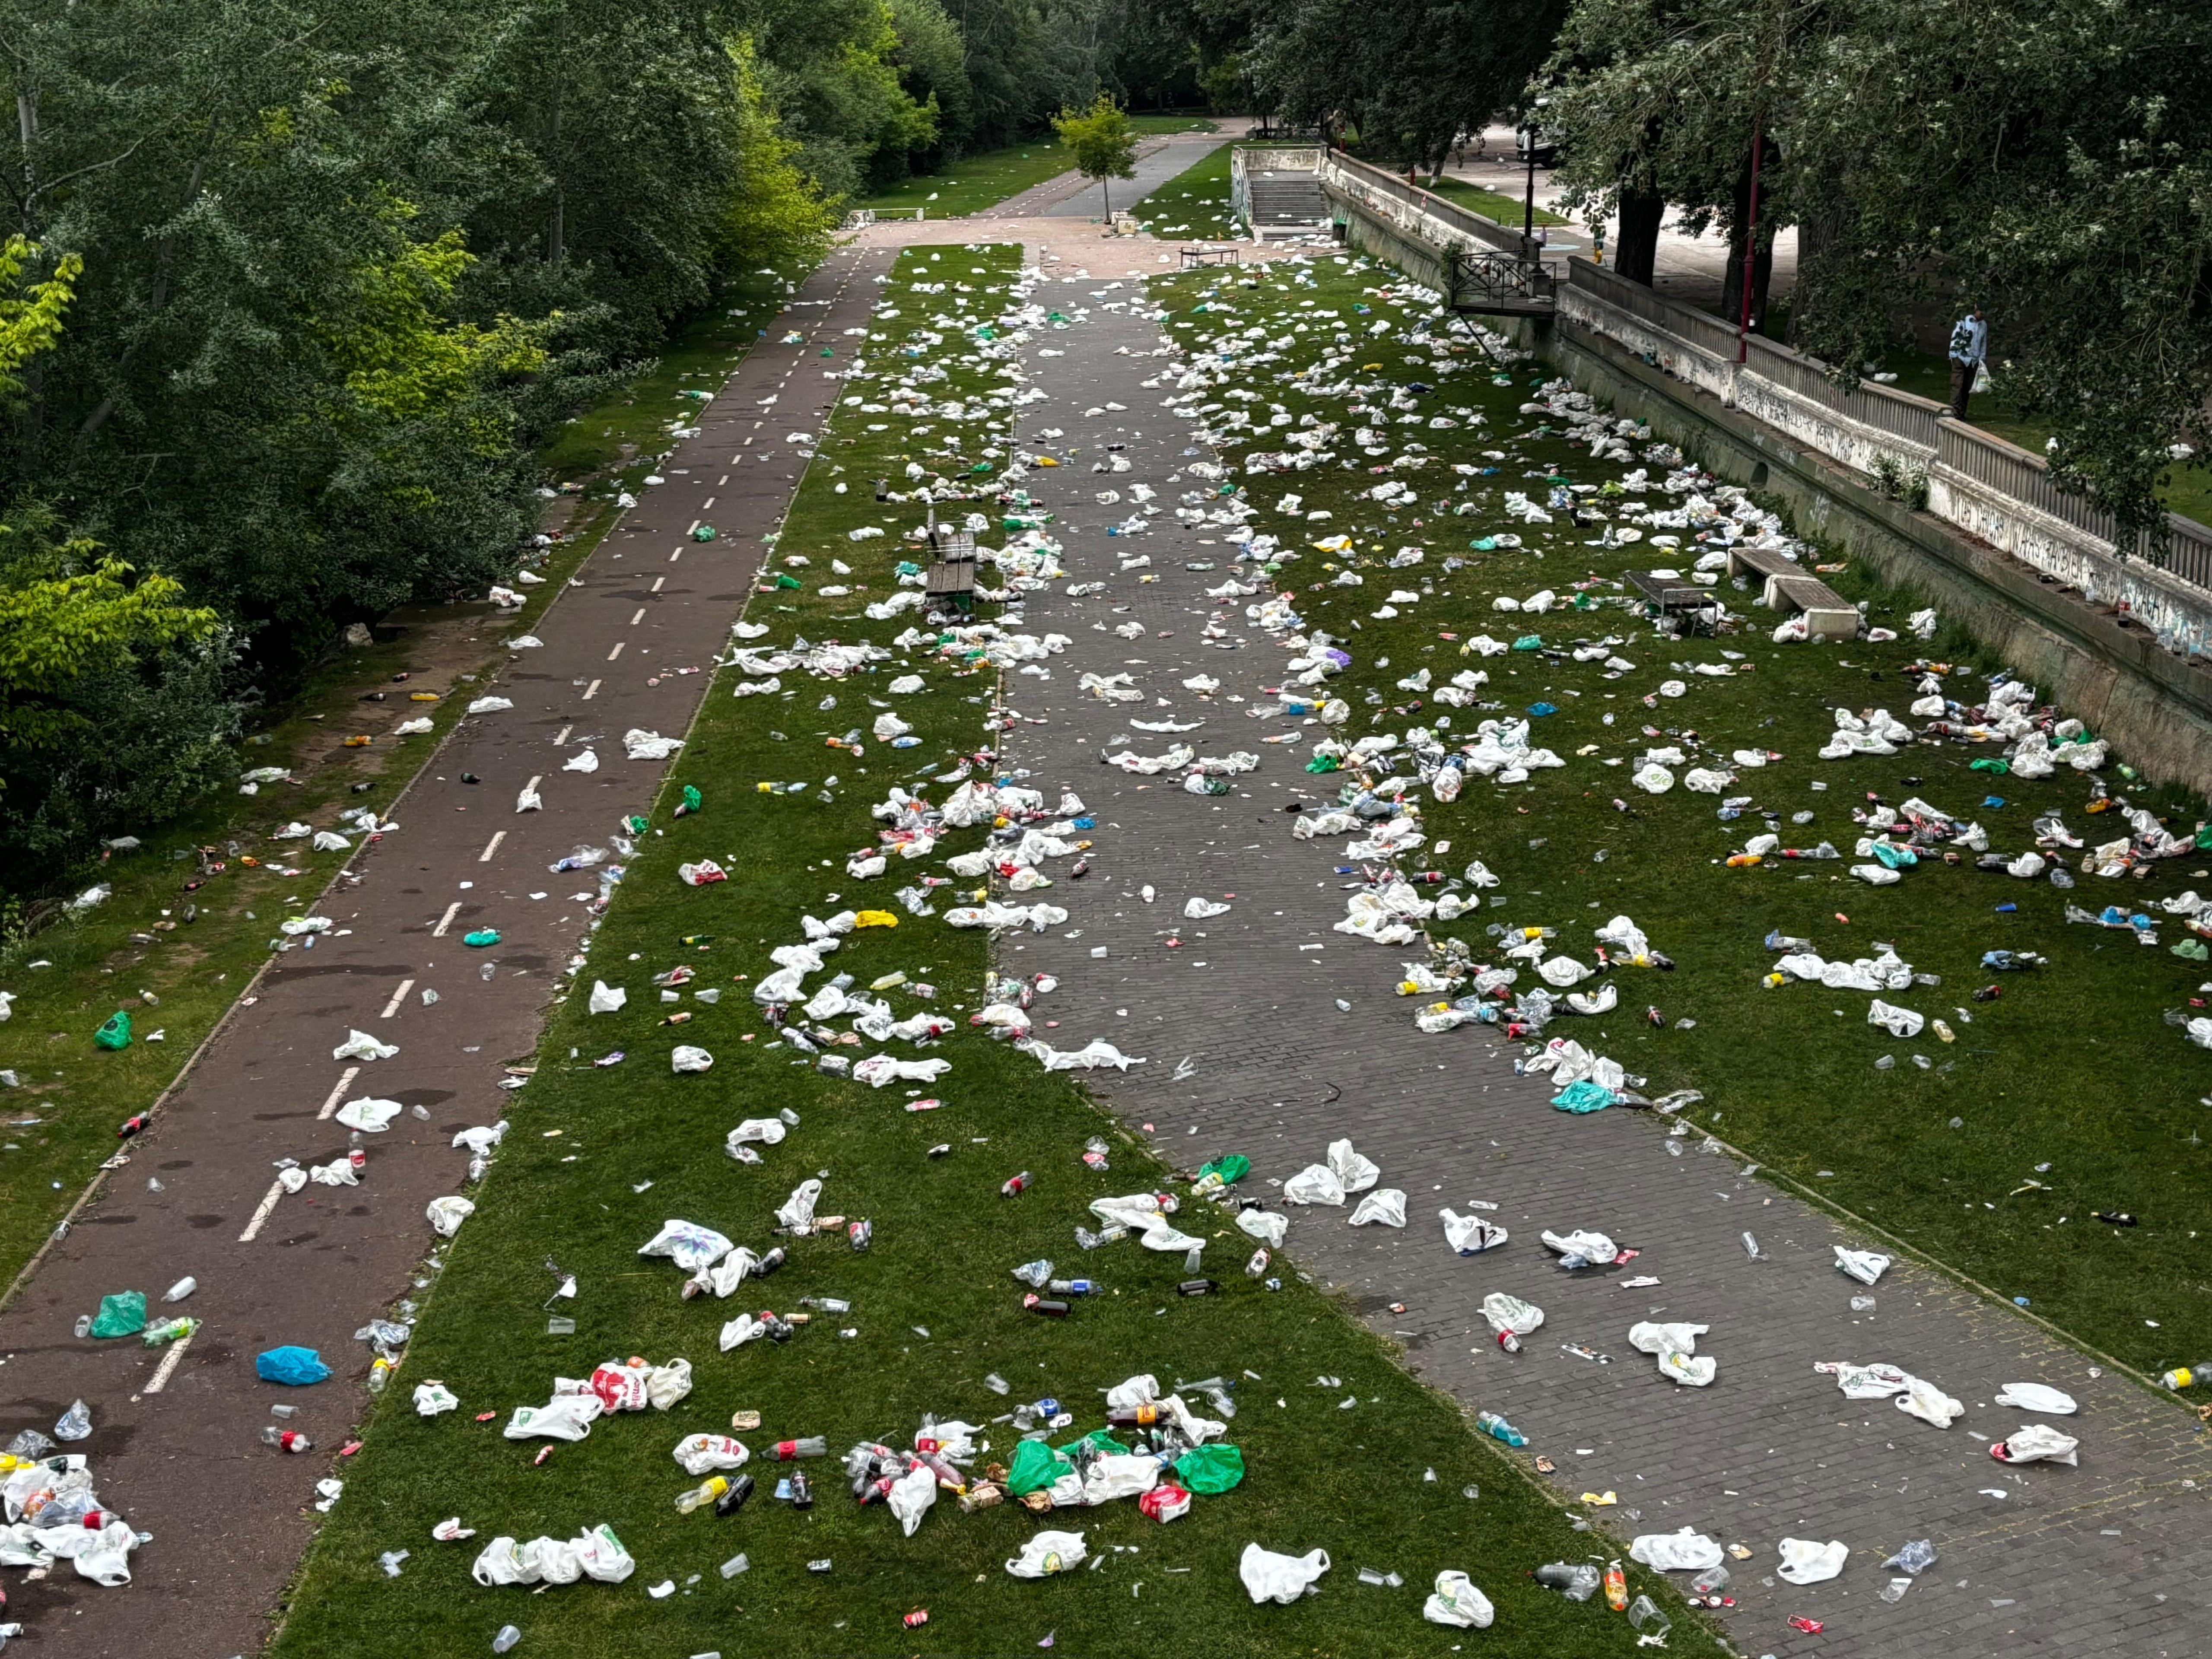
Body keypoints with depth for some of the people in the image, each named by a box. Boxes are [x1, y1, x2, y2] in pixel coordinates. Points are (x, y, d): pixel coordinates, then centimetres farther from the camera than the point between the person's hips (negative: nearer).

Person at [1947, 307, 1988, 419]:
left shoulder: (1983, 325, 10)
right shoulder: (1963, 322, -6)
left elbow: (1984, 343, 15)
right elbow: (1955, 338, -6)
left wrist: (1981, 359, 11)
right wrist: (1953, 355, -10)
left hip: (1973, 360, 5)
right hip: (1960, 358, -5)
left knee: (1967, 388, 6)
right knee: (1957, 385, -10)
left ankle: (1962, 413, 10)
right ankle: (1955, 412, -14)